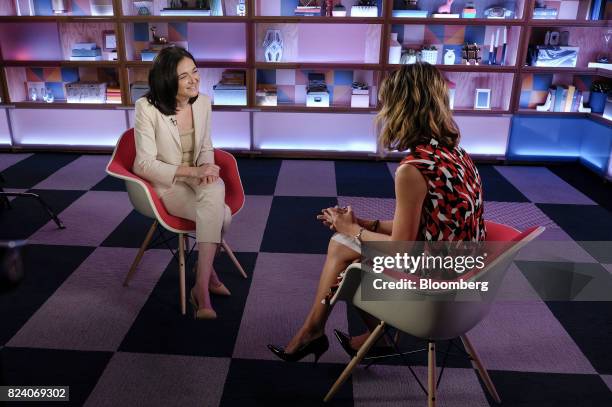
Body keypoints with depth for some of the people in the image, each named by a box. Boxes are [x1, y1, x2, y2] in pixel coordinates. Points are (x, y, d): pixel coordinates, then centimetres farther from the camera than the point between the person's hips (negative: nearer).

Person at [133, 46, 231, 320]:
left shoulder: (203, 102, 0)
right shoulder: (147, 107, -15)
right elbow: (145, 164, -15)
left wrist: (206, 169, -14)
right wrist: (192, 171, -25)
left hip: (198, 177, 5)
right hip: (165, 184, -4)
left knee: (216, 190, -32)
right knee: (220, 214, -31)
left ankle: (201, 285, -16)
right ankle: (208, 270, -8)